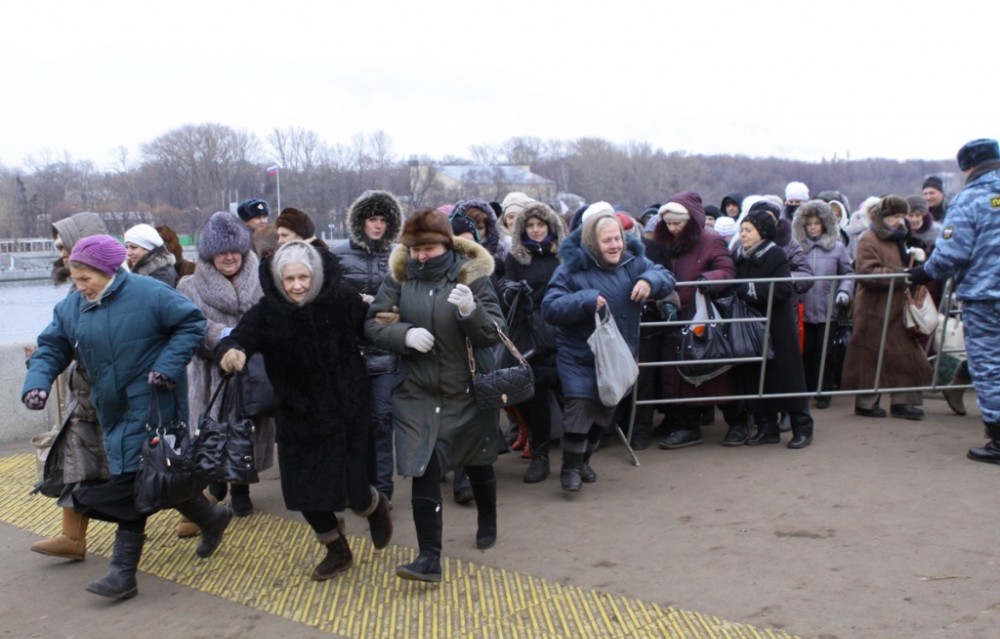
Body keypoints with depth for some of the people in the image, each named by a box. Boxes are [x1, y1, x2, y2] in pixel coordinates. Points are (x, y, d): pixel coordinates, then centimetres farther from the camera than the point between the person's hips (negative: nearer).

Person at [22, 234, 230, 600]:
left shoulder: (148, 294, -13)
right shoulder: (70, 308, 6)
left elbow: (192, 323, -8)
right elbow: (51, 348, 7)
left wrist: (169, 364, -17)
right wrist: (37, 381, -12)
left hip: (150, 405, -7)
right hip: (114, 412, 7)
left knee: (131, 485, -9)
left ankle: (123, 572, -4)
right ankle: (210, 518, 32)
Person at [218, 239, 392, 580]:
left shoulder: (343, 298, -14)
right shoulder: (267, 311, -13)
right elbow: (240, 336, -24)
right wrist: (231, 351, -42)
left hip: (346, 411, -2)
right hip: (297, 415, 2)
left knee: (354, 490, 0)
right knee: (304, 489, 8)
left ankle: (376, 506, 40)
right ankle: (337, 550, 36)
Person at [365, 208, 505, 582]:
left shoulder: (472, 274, -11)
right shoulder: (400, 276, -4)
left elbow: (495, 333, -14)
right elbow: (373, 325, -1)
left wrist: (472, 311, -34)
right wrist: (406, 334, -21)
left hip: (469, 390, 0)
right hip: (417, 393, 1)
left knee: (478, 464, 20)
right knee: (423, 471, -7)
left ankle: (487, 522, 48)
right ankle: (429, 558, -1)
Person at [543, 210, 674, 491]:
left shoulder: (633, 263, -2)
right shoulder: (572, 270, -15)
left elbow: (667, 278, 0)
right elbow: (549, 309, -20)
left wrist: (650, 281, -23)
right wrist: (585, 300, -33)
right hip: (579, 355, -5)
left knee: (606, 409, 15)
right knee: (580, 405, -17)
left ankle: (584, 459, 35)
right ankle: (570, 467, -2)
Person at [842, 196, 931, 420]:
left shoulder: (896, 239, 19)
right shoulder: (868, 240, -10)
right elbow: (867, 272, -21)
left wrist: (913, 258, 7)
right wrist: (900, 274, -25)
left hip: (896, 308, 9)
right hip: (874, 310, -9)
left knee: (905, 355, 6)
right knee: (871, 356, -1)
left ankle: (902, 401, 12)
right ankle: (865, 403, 9)